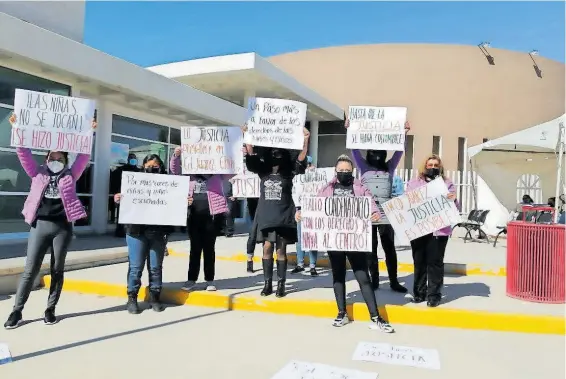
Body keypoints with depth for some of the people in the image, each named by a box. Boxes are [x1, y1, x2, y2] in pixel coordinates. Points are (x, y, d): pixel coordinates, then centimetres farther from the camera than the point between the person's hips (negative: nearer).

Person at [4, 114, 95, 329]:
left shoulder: (70, 176, 9)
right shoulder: (38, 174, 11)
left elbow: (83, 156, 3)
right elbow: (24, 154, 4)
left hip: (63, 227, 0)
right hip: (40, 225, 0)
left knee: (57, 270, 7)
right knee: (30, 269, 0)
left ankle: (50, 309, 18)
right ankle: (17, 311, 10)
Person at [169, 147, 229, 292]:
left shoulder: (217, 172, 6)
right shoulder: (191, 170, 13)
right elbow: (175, 170, 7)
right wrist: (176, 155, -10)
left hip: (212, 213, -2)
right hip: (194, 214, 2)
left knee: (209, 247, 6)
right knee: (195, 247, 8)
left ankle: (210, 280, 15)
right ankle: (191, 279, 15)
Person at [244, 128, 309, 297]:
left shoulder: (288, 172, 0)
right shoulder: (262, 171, 5)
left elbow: (301, 159, -13)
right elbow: (251, 157, -5)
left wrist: (305, 139, -27)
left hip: (284, 217, -2)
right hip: (266, 217, 2)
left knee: (281, 250, 3)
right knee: (267, 248, 4)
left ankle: (281, 284, 10)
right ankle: (267, 283, 13)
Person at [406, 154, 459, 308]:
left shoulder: (447, 184, 9)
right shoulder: (413, 183, 13)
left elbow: (455, 208, 7)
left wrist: (453, 199, -15)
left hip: (438, 230, -2)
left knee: (435, 262, -1)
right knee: (419, 262, 7)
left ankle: (434, 294, 6)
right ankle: (419, 292, 17)